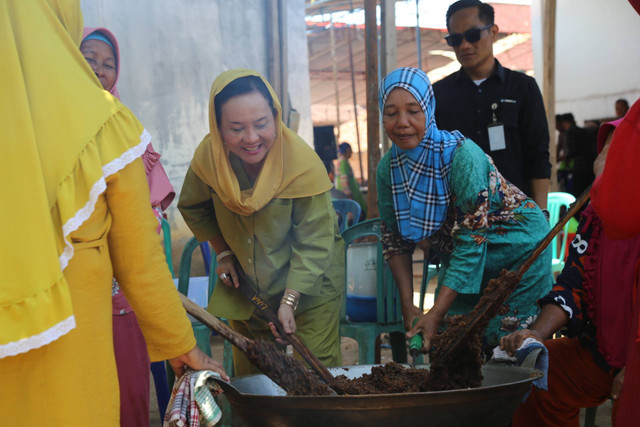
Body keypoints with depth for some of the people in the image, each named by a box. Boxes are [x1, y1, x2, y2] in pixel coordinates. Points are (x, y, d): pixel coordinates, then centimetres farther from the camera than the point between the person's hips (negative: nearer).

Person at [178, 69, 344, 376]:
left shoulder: (304, 164, -26)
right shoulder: (208, 157, -15)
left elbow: (312, 244, -20)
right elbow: (193, 208, 7)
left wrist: (289, 300, -26)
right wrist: (223, 253, 2)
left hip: (308, 284, -3)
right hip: (245, 285, 4)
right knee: (248, 376, 13)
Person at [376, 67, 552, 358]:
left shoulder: (463, 156, -30)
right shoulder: (387, 169, -11)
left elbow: (472, 243, -30)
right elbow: (395, 240, -1)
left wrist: (436, 314, -31)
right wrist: (407, 305, -8)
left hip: (517, 253, -5)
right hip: (459, 260, 5)